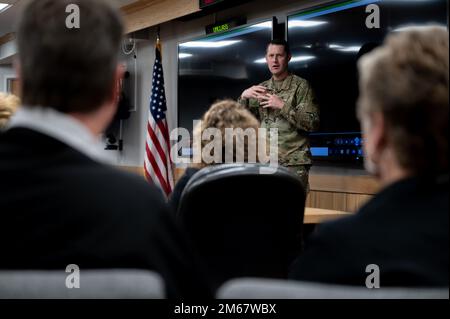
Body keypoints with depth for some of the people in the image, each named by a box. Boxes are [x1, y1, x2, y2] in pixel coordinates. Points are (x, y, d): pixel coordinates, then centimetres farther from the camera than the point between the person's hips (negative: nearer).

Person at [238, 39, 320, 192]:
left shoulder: (301, 86, 0)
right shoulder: (261, 89, 14)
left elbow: (313, 123, -8)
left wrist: (283, 106, -15)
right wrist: (244, 97, -6)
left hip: (294, 163, -4)